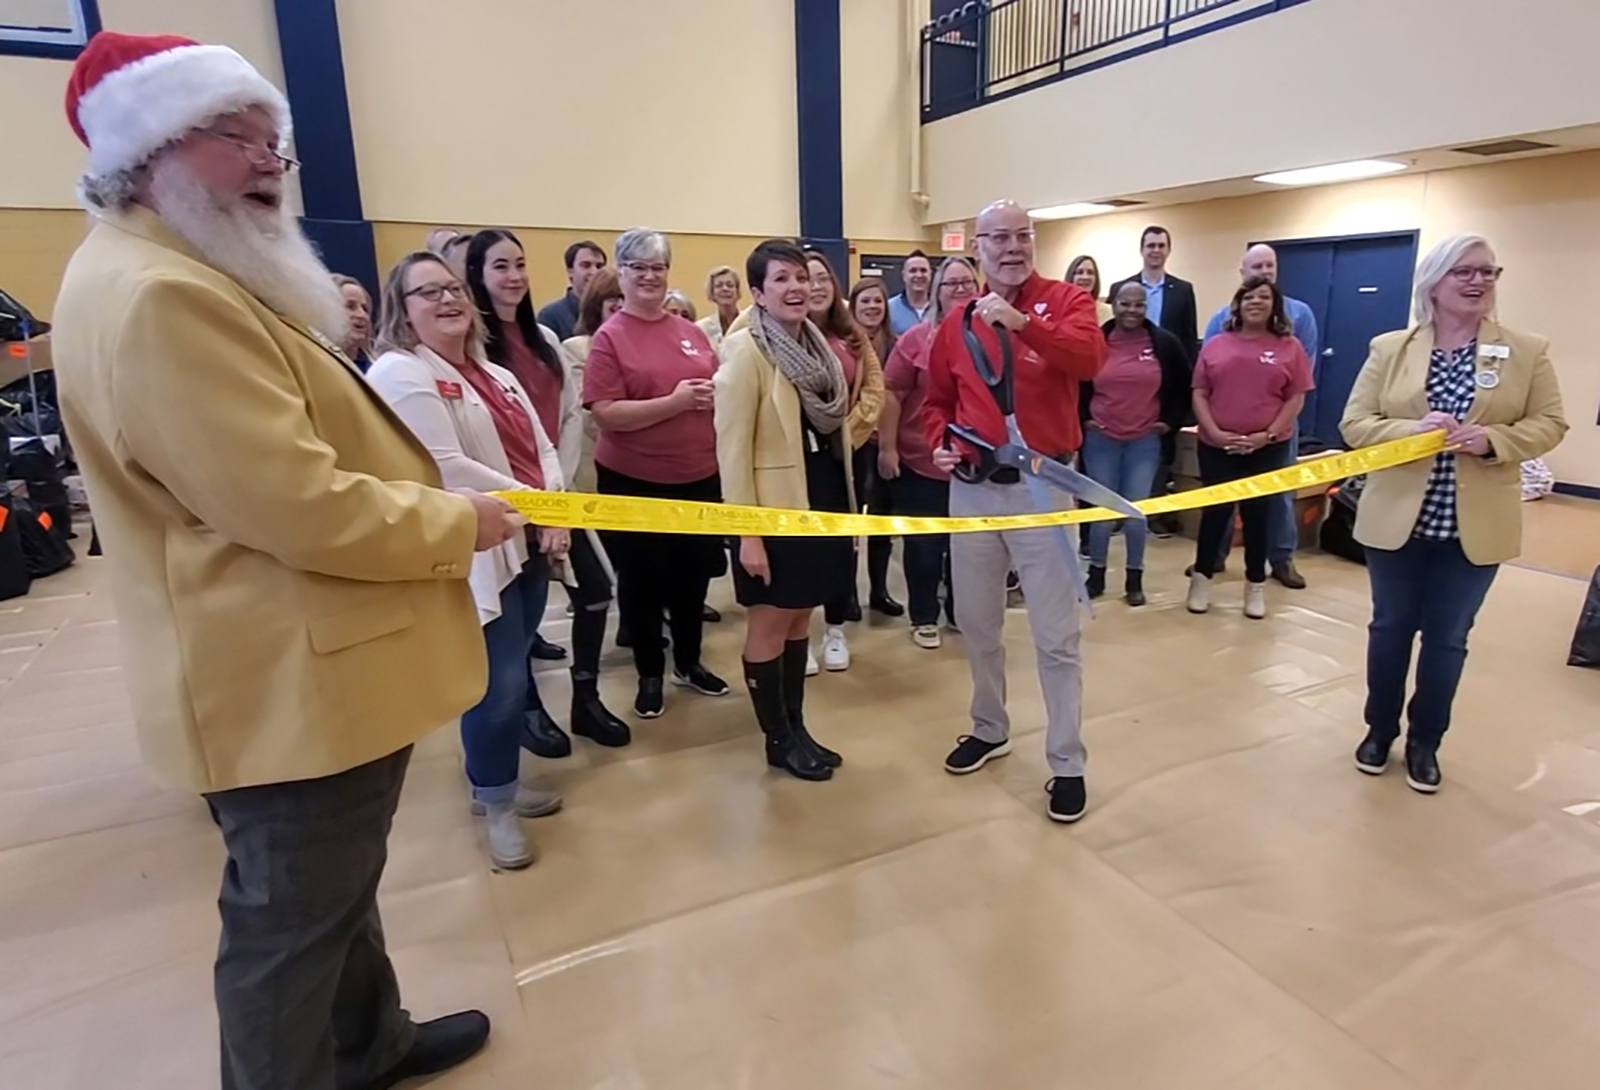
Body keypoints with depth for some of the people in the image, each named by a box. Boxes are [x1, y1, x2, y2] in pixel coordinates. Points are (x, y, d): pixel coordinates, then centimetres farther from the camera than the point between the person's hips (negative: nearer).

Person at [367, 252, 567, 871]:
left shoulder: (495, 376, 18)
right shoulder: (398, 374, -10)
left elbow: (541, 448, 13)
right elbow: (448, 469, -20)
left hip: (529, 543, 8)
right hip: (475, 555, -8)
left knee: (512, 676, 16)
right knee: (498, 684, -3)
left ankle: (496, 782, 34)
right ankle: (495, 806, 18)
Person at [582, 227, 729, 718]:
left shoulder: (691, 332, 6)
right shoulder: (609, 337, -8)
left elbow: (718, 389, 17)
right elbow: (606, 414, -17)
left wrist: (714, 395, -6)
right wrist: (675, 402, -21)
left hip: (699, 477, 5)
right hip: (633, 483, -4)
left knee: (695, 574, 16)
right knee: (642, 583, 9)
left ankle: (689, 661, 36)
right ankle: (650, 675, 28)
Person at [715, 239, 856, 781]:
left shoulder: (817, 344, 9)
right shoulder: (746, 348, -15)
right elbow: (732, 448, -18)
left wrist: (843, 502, 14)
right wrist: (747, 533, -20)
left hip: (823, 499, 8)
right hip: (777, 505, -7)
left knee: (800, 618, 16)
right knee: (769, 624, 6)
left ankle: (797, 727, 29)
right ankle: (778, 740, 22)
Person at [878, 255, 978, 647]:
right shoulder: (916, 339, -4)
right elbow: (891, 394, -5)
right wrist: (887, 448, -10)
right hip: (921, 461, -2)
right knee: (924, 543, 9)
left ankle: (959, 611, 33)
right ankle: (924, 618, 24)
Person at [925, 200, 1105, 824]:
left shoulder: (1065, 301, -4)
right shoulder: (956, 322, 7)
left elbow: (1090, 358, -24)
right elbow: (938, 398, 17)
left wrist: (1021, 321, -35)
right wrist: (938, 441, -2)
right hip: (972, 488, 4)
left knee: (1056, 636, 3)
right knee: (976, 622, 16)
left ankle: (1067, 764, 17)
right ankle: (989, 730, 37)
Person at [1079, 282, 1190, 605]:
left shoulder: (1165, 343, 0)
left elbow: (1183, 386, 10)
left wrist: (1171, 421, 5)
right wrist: (1083, 417, 3)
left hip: (1145, 440, 0)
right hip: (1101, 439, 0)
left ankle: (1134, 579, 15)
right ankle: (1096, 575, 18)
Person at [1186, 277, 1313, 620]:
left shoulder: (1289, 347, 3)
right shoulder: (1216, 345, 5)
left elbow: (1296, 399, 0)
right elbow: (1199, 393, 2)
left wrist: (1267, 435, -11)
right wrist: (1214, 431, -11)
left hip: (1267, 448, 0)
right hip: (1217, 446, 0)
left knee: (1258, 514, 7)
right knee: (1215, 512, 5)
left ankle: (1256, 587, 18)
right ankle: (1201, 580, 17)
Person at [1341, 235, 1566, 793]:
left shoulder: (1528, 350, 1)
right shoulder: (1390, 348, 0)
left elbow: (1549, 424, 0)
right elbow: (1354, 424, -3)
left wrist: (1490, 440, -20)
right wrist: (1412, 430, -21)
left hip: (1476, 527, 0)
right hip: (1396, 518, 0)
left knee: (1447, 638, 10)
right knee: (1390, 627, 12)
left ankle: (1425, 742, 26)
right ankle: (1380, 729, 30)